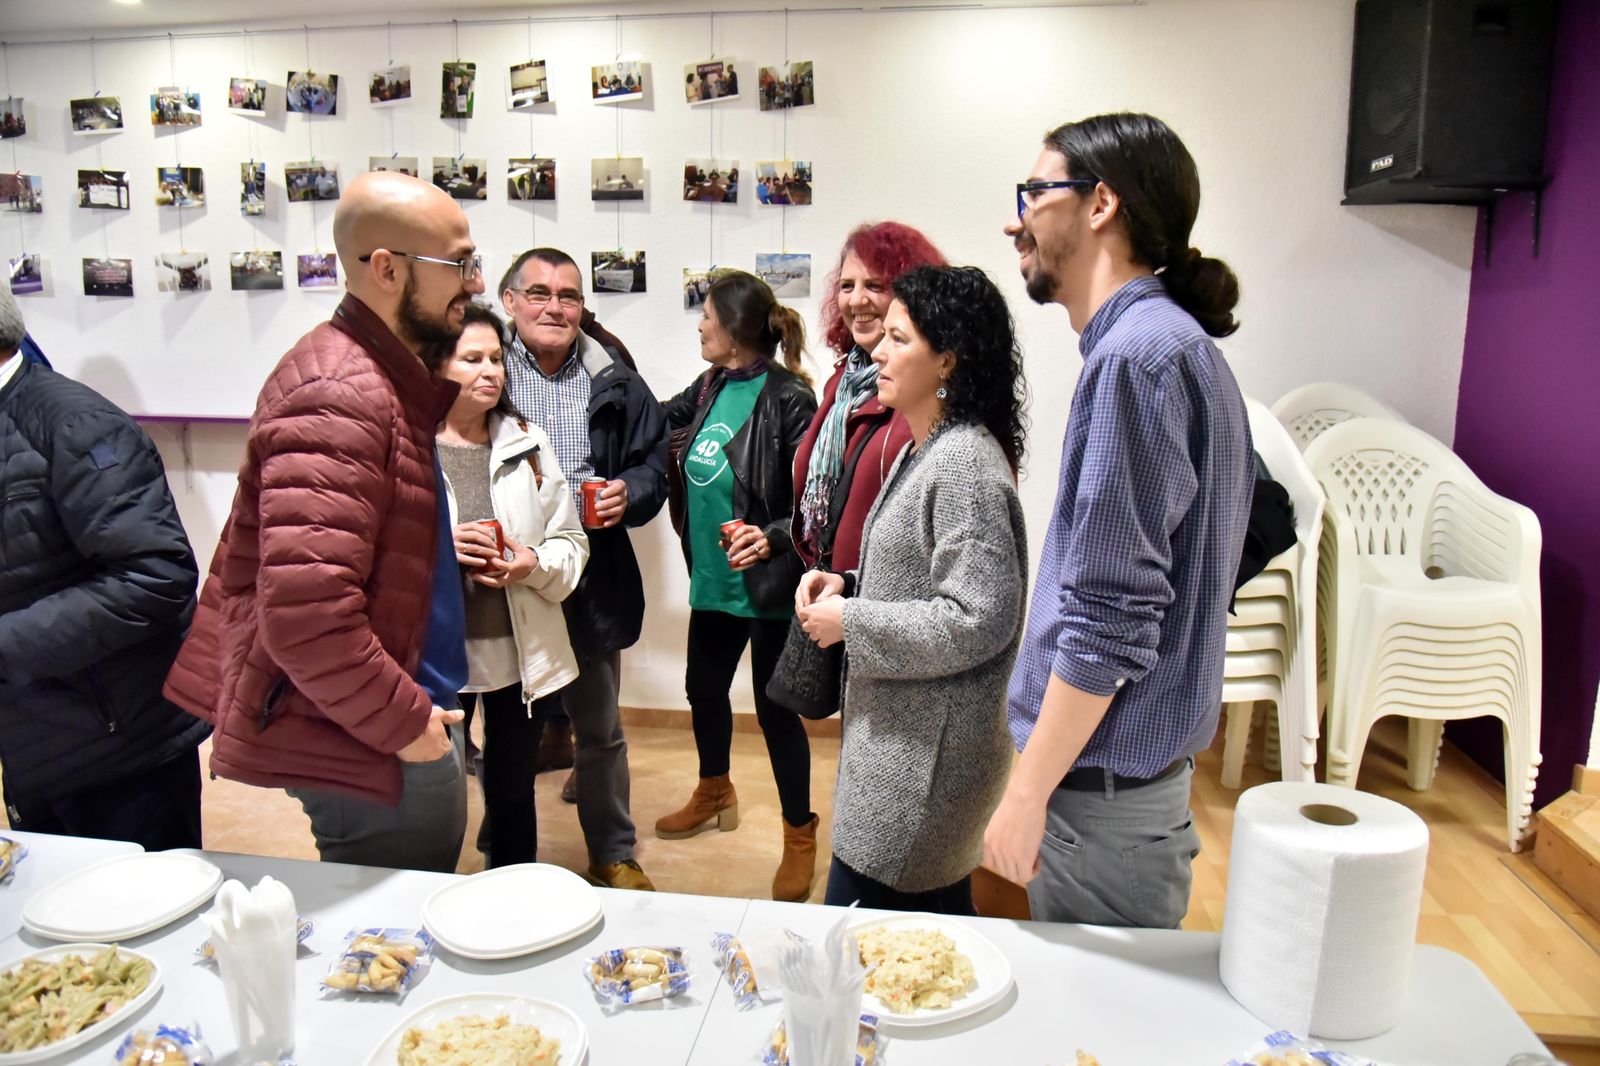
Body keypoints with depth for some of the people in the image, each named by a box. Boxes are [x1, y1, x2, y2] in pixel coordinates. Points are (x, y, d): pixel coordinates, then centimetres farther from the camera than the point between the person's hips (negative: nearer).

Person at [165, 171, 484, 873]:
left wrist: (445, 548, 12)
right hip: (365, 739, -10)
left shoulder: (387, 378, 11)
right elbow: (303, 614, -30)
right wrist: (403, 721, -19)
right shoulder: (340, 396, -23)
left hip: (391, 714, 10)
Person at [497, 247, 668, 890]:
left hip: (592, 586, 2)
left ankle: (613, 853, 36)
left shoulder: (615, 383, 5)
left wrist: (630, 493, -11)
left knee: (600, 732, 17)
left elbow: (656, 463, 10)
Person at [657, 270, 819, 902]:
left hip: (766, 585, -8)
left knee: (775, 709, 4)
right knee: (704, 689, 22)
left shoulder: (787, 399, -18)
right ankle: (713, 795, 48)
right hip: (713, 579, 8)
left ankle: (800, 837, 25)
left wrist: (772, 538, -34)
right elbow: (663, 420, 21)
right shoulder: (710, 387, 4)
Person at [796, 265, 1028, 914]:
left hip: (927, 756, -10)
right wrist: (846, 586, 4)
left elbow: (976, 622, -24)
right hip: (903, 735, 10)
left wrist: (850, 622, -17)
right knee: (937, 914, 21)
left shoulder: (965, 464, -19)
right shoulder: (924, 451, 13)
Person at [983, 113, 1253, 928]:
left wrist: (1027, 794, -16)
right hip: (1134, 771, 9)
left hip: (1105, 789, -9)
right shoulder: (1167, 341, 12)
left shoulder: (1138, 354, -19)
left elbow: (1109, 620, -24)